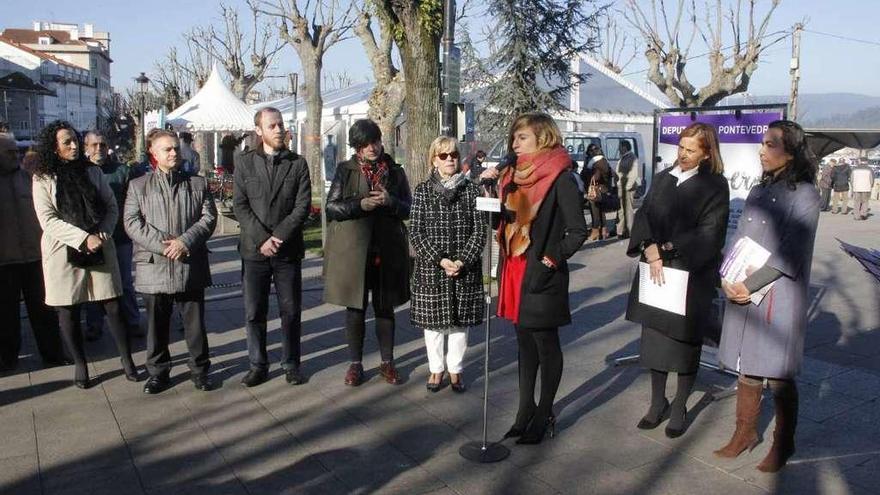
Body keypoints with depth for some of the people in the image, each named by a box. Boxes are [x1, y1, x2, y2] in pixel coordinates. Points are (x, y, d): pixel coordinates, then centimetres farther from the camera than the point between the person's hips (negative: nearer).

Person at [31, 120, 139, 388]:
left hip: (99, 249, 2)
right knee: (68, 313, 7)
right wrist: (84, 238, -19)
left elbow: (112, 207, 7)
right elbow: (48, 220, -10)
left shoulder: (93, 172, 6)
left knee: (114, 307, 2)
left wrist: (103, 233, -11)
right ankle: (79, 364, 23)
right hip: (64, 253, -1)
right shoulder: (43, 178, -2)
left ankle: (126, 359, 15)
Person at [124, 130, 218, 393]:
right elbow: (132, 223, -3)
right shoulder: (138, 186, 7)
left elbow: (209, 217, 0)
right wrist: (162, 245, -15)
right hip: (154, 266, 0)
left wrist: (186, 240, -15)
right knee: (157, 324, 10)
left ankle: (200, 370, 20)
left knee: (195, 322, 7)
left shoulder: (198, 183, 8)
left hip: (191, 266, 0)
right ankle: (158, 373, 24)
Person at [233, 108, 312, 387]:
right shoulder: (244, 162, 4)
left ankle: (291, 364, 21)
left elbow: (303, 206, -4)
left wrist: (277, 238, -13)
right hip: (254, 250, 0)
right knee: (254, 313, 6)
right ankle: (258, 366, 20)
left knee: (291, 312, 6)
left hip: (288, 250, 0)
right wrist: (262, 239, -14)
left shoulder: (298, 164, 3)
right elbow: (240, 206, -3)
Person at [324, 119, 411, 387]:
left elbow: (408, 209, 5)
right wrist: (360, 205, -17)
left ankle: (387, 362, 21)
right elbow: (331, 207, -2)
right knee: (355, 308, 7)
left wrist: (388, 201, -15)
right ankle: (355, 364, 19)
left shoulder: (395, 172, 7)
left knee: (385, 308, 9)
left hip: (387, 250, 1)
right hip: (352, 250, -1)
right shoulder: (345, 170, 3)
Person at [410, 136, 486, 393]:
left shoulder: (471, 189, 2)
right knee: (433, 321, 8)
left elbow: (480, 230, -1)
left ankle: (455, 369, 24)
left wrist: (462, 261, -13)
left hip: (466, 269, 1)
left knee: (460, 321, 9)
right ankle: (436, 369, 25)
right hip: (430, 269, 0)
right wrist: (440, 260, -14)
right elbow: (416, 232, -4)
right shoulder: (422, 190, 1)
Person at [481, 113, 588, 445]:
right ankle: (526, 410, 27)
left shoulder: (560, 177, -11)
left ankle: (545, 414, 20)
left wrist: (551, 261, -15)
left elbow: (578, 230, -13)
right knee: (525, 343, 15)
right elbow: (503, 220, 12)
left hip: (540, 275, -7)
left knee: (546, 343, 7)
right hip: (514, 269, 7)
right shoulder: (513, 175, 10)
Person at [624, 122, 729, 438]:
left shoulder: (714, 185, -4)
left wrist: (668, 247, -14)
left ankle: (679, 408, 21)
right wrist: (650, 250, -14)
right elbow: (643, 215, 2)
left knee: (684, 341, 6)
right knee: (654, 338, 8)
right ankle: (658, 403, 24)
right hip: (656, 273, 4)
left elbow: (709, 233, -11)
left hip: (692, 276, -4)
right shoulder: (663, 179, 9)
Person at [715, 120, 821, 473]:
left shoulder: (804, 195, -7)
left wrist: (750, 285, -16)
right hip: (742, 294, 5)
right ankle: (745, 433, 26)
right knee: (747, 368, 12)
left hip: (779, 295, -5)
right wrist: (728, 280, -4)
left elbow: (789, 253, -13)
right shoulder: (759, 191, 11)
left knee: (779, 376, 3)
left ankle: (783, 444, 20)